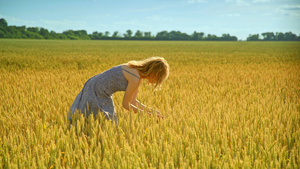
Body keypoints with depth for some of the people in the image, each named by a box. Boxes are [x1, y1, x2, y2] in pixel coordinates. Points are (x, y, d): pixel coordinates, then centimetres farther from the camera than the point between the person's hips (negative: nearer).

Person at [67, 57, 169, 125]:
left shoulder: (138, 73, 6)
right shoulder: (135, 79, -23)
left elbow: (133, 102, 11)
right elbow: (126, 104, -15)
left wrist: (151, 111, 5)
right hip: (96, 94, -10)